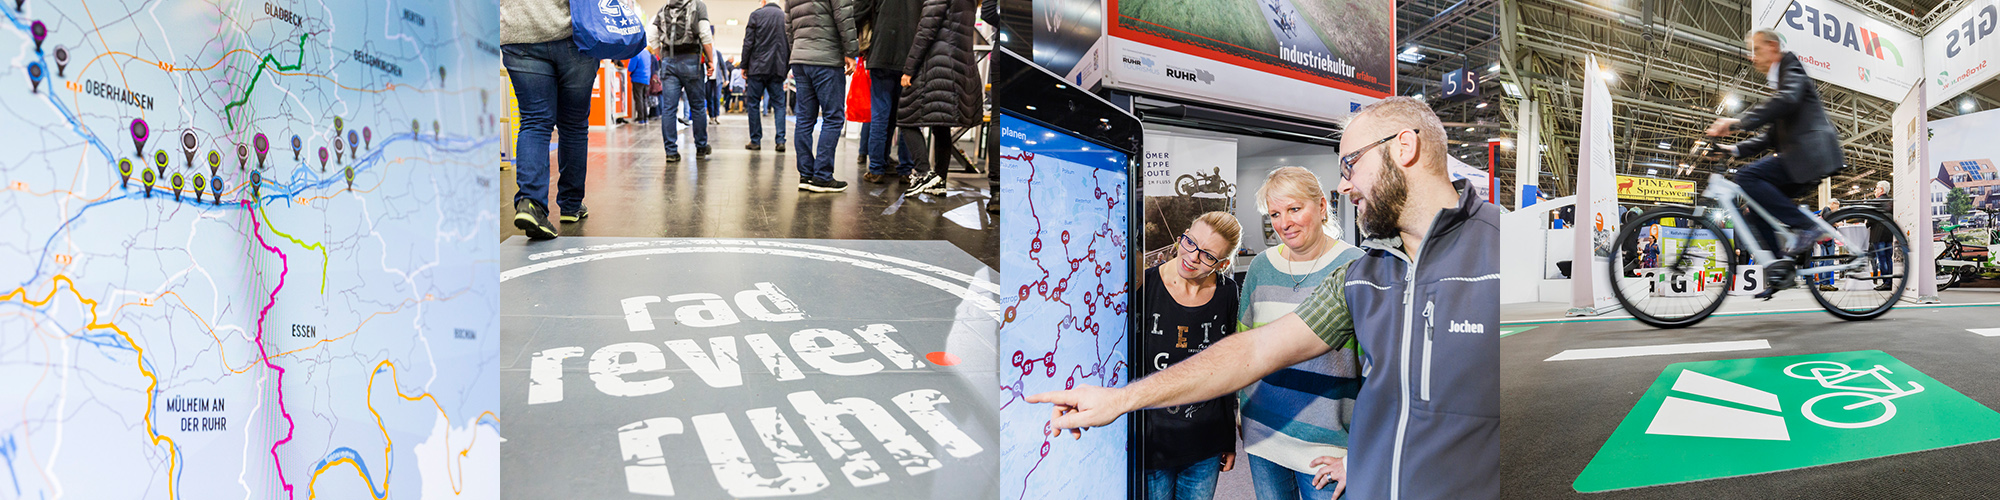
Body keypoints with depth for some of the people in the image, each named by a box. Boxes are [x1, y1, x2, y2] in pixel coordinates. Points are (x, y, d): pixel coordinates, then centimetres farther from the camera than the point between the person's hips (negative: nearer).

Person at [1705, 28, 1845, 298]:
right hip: (1802, 158, 10)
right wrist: (1736, 149, 13)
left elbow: (1786, 101, -23)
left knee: (1747, 177, -22)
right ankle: (1780, 268, 5)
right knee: (1757, 205, 6)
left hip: (1811, 153, -10)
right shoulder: (1777, 82, 30)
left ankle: (1807, 227, -21)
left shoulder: (1792, 68, 1)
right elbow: (1772, 136, 27)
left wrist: (1739, 122, -29)